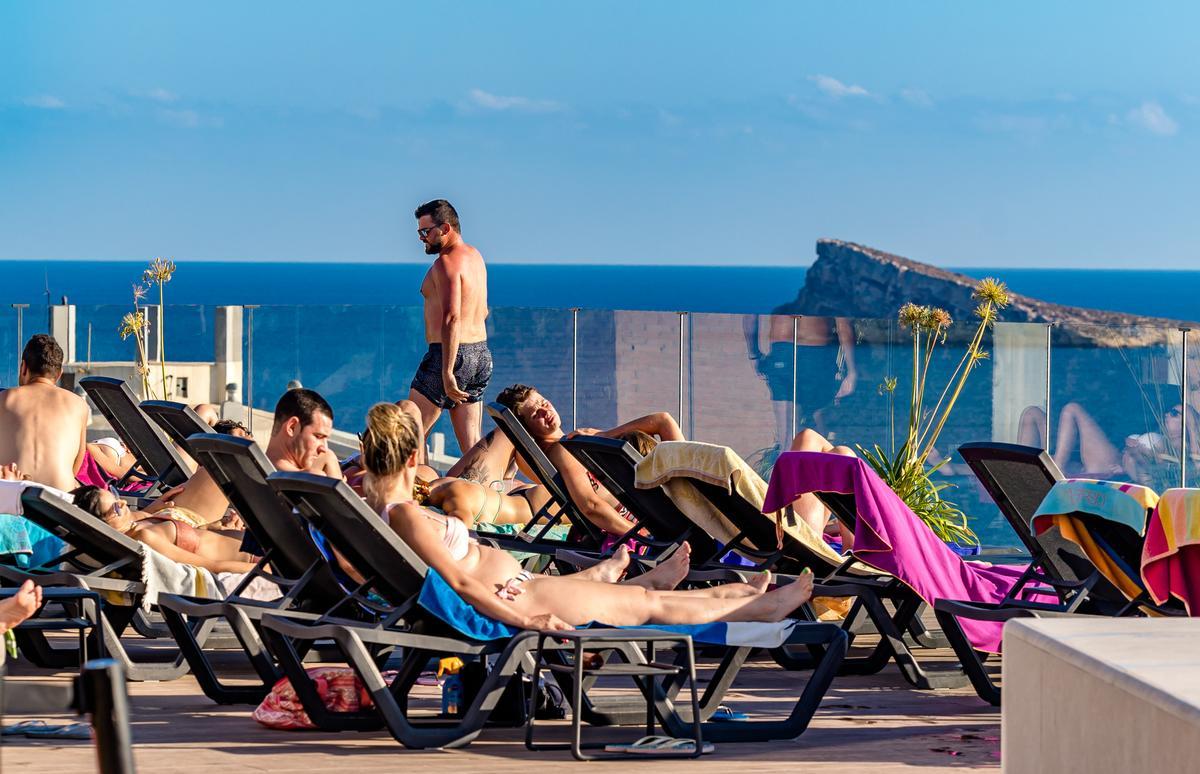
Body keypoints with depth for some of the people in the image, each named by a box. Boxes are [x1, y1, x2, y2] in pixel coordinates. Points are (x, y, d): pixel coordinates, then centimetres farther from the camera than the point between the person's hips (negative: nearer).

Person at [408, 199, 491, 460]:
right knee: (472, 445, 7)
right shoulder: (475, 256, 14)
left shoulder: (447, 263, -15)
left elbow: (452, 318, -25)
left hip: (448, 355, -9)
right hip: (481, 355, 9)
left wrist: (447, 372, -29)